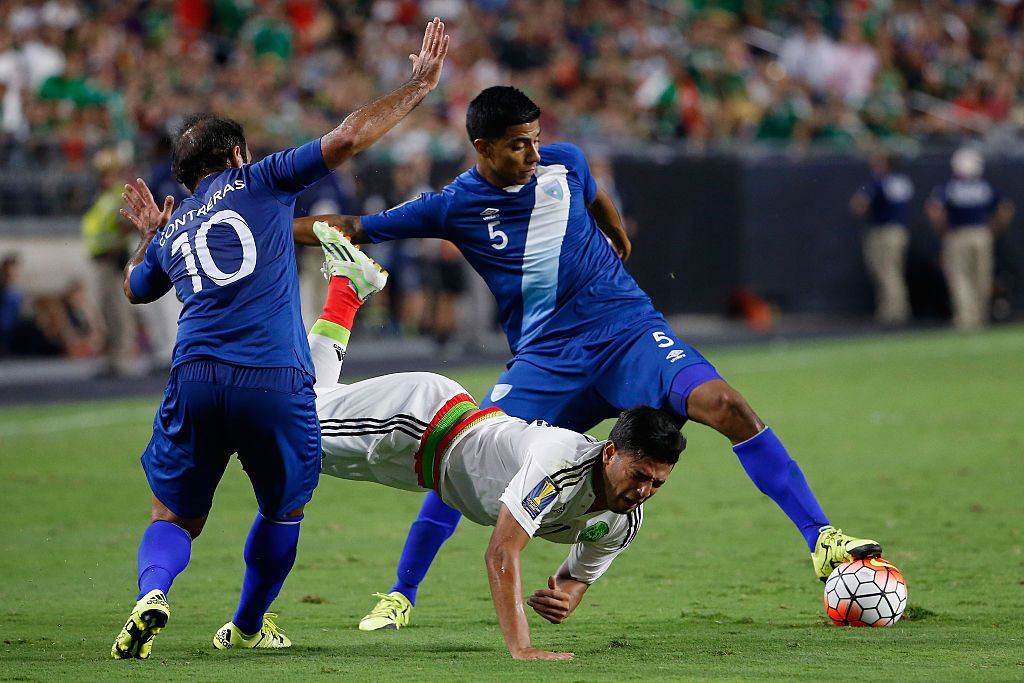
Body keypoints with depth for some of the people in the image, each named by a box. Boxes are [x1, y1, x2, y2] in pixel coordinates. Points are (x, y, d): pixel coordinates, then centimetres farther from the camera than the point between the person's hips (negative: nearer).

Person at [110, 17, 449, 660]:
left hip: (196, 379, 2)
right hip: (277, 384, -2)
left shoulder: (169, 234, 23)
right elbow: (347, 138, 2)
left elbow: (135, 288, 45)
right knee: (283, 509, 23)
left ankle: (152, 592, -16)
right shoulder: (261, 181, 11)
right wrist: (419, 84, 11)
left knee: (176, 516, 14)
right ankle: (248, 626, 31)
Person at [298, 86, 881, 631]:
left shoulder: (564, 162, -1)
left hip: (628, 328, 0)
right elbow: (355, 228, -1)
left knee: (723, 404, -21)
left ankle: (821, 540, -18)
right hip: (545, 358, 0)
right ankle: (402, 596, 7)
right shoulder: (455, 206, -5)